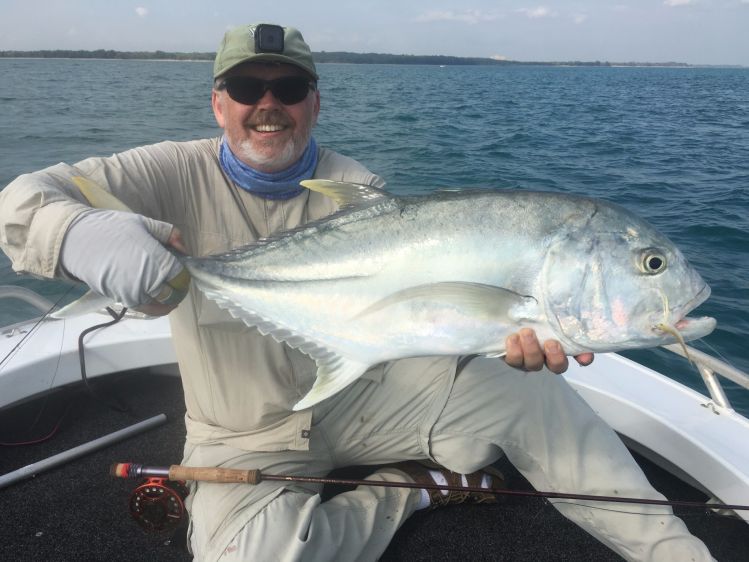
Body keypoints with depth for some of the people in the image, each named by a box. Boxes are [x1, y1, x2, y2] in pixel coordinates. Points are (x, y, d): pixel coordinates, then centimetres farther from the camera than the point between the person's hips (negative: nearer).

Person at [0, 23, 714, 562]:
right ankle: (415, 488, -4)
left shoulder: (357, 191, -5)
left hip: (361, 396, 1)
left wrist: (506, 326, -37)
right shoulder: (179, 176, -9)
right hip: (245, 440, 0)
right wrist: (84, 233, -43)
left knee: (524, 392, -16)